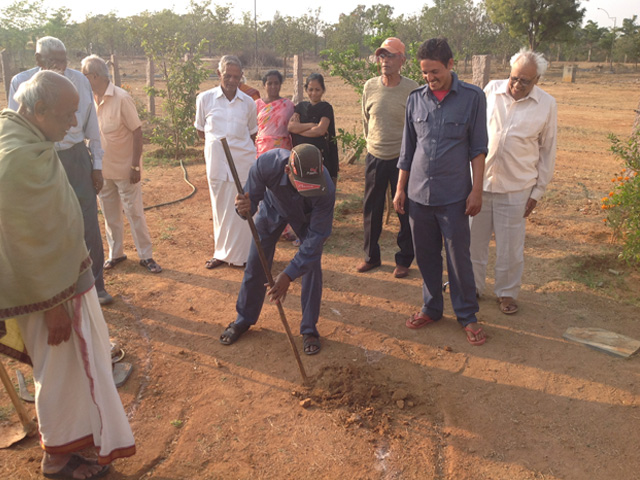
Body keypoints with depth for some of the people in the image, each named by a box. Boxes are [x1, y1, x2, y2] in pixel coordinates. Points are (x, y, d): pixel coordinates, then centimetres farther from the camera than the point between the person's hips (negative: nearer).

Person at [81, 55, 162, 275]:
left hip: (124, 169, -5)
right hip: (102, 169, 5)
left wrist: (135, 166, -15)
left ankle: (145, 256, 13)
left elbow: (137, 133, -13)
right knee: (110, 215, 14)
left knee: (134, 213, 2)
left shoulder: (121, 99, -15)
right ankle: (116, 253, 28)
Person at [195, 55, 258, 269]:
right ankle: (223, 252, 23)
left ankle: (239, 254, 17)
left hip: (243, 161, 0)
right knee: (220, 208, 9)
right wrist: (217, 143, 2)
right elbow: (200, 131, 9)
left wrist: (237, 145, 6)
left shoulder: (248, 103, 2)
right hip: (216, 161, 0)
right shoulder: (205, 99, 0)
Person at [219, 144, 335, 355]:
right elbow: (252, 197, -26)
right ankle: (244, 319, 26)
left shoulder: (325, 189, -42)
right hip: (273, 209, 2)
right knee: (256, 262, 5)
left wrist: (289, 274, -40)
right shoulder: (268, 164, -41)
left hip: (308, 217, -1)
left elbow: (315, 237, -36)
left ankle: (309, 328, 10)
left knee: (311, 265, -10)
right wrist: (246, 207, -52)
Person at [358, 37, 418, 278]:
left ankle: (404, 260, 20)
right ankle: (371, 256, 26)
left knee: (405, 212, 5)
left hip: (402, 158, -3)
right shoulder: (370, 86, 1)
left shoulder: (412, 89, -9)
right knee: (371, 209, 11)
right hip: (374, 157, 3)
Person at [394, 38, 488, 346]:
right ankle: (431, 308, 29)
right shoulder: (416, 99, 5)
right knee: (425, 255, 12)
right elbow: (407, 148, 11)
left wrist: (476, 190, -7)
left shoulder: (472, 97, -3)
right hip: (419, 193, 3)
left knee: (459, 257, 4)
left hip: (454, 195, -3)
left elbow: (478, 148, -2)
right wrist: (400, 189, 10)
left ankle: (467, 315, 20)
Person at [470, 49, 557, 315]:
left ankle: (507, 292, 27)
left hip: (516, 188, -1)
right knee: (474, 239, 12)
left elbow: (547, 151, 3)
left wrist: (538, 190, 2)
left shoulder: (547, 105, -4)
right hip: (480, 181, 2)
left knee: (510, 246, 8)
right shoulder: (491, 90, -1)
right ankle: (473, 285, 31)